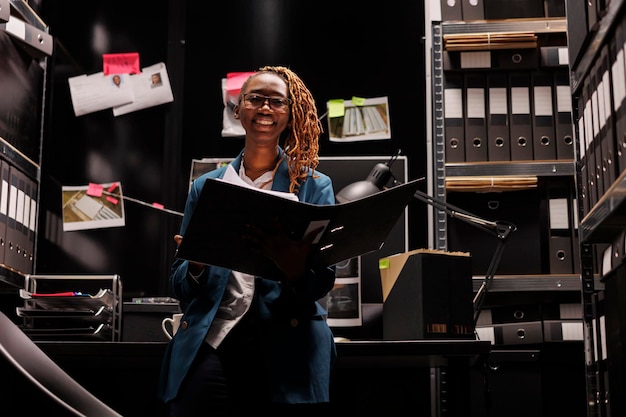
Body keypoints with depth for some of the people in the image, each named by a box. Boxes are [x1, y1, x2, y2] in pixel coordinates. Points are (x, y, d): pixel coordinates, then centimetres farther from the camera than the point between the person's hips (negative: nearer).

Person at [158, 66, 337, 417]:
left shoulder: (315, 186, 9)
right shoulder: (206, 186, 15)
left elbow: (322, 284, 1)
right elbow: (180, 287, 14)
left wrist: (291, 263, -22)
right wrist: (197, 264, -9)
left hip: (287, 353, -1)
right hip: (210, 345, 1)